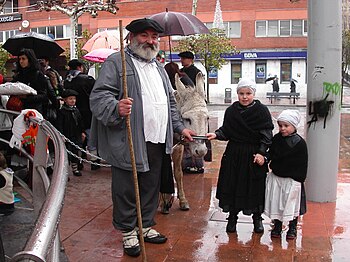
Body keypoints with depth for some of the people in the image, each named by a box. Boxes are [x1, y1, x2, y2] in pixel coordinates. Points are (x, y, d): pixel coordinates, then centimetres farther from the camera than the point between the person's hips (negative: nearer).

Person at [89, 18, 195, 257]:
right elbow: (99, 96, -12)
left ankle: (147, 226, 31)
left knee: (151, 188, 15)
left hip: (157, 142, 7)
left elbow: (170, 102, 29)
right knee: (127, 190, 4)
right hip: (128, 142, -6)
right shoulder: (116, 62, -2)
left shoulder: (159, 67, 22)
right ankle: (128, 232, 20)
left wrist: (180, 128, 21)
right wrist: (116, 108, -32)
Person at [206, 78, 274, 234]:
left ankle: (257, 218, 24)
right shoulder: (231, 111, 3)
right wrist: (216, 135, -13)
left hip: (254, 155, -2)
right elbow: (226, 131, 6)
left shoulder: (261, 110, -5)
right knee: (232, 185, 7)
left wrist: (261, 152, -14)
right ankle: (232, 217, 23)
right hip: (234, 154, 2)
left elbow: (267, 135, -6)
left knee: (255, 187, 6)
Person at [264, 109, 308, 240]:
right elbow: (271, 154, 9)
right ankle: (277, 226, 27)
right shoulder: (276, 139, -1)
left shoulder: (300, 143, -12)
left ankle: (292, 228, 26)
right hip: (275, 177, 4)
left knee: (292, 204, 7)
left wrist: (300, 179, -9)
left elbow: (302, 164, -8)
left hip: (292, 180, -3)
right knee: (275, 203, 10)